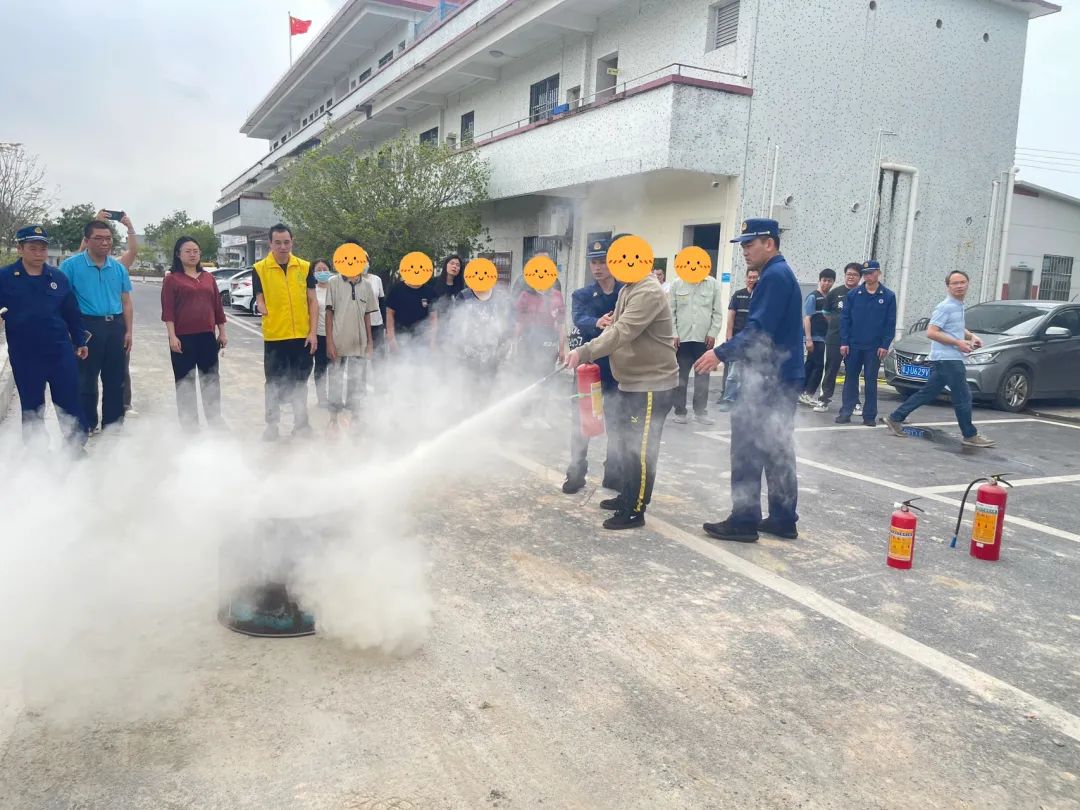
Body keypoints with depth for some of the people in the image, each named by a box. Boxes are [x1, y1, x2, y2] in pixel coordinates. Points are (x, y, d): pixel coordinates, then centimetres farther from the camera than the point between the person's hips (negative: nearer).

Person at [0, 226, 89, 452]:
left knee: (70, 403, 5)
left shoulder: (58, 277, 3)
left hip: (61, 352, 1)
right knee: (31, 408, 12)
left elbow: (72, 312, 10)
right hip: (25, 356, -1)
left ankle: (77, 449, 19)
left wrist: (80, 341, 13)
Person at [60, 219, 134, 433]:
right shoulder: (71, 265, -5)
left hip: (115, 327, 4)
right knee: (86, 381, 4)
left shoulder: (119, 268, 8)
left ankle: (113, 424, 23)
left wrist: (128, 332, 6)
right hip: (88, 326, -4)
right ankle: (87, 426, 14)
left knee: (115, 380, 11)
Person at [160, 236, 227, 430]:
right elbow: (168, 311, -6)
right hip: (183, 337, -4)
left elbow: (217, 306, 13)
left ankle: (216, 423, 15)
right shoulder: (172, 279, -1)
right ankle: (189, 425, 11)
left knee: (211, 378, 7)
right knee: (185, 380, 3)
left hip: (207, 336, 4)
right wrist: (172, 336, -14)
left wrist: (222, 332, 11)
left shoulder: (208, 278, 11)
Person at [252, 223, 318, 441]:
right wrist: (263, 309, -24)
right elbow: (259, 300, 1)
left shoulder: (304, 267, 3)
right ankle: (272, 425, 21)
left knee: (300, 382, 12)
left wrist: (313, 332, -4)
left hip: (302, 336, 2)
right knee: (274, 384, 7)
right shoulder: (260, 269, -2)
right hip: (274, 337, -1)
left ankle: (301, 423, 24)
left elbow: (312, 301, 4)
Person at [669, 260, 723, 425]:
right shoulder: (677, 284, 2)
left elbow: (718, 312, 3)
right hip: (682, 337, 0)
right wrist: (673, 334, -6)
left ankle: (701, 411, 13)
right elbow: (671, 311, 1)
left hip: (704, 338, 1)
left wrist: (713, 333, -4)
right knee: (681, 376, 5)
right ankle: (680, 412, 13)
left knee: (703, 377, 5)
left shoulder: (713, 283, 3)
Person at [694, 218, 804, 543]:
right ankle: (783, 519, 19)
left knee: (747, 449, -5)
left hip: (768, 380, -10)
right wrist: (731, 352, 19)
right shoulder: (780, 274, 17)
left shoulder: (774, 276, -15)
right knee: (777, 451, 13)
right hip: (783, 378, 10)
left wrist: (721, 353, -20)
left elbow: (759, 331, -23)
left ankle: (744, 521, 1)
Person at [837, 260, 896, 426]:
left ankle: (869, 416, 10)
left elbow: (891, 323, 0)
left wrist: (885, 345, -7)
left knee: (870, 381, 5)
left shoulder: (888, 296, 0)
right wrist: (844, 342, -5)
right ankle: (845, 412, 10)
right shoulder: (853, 294, 3)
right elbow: (845, 319, 2)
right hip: (853, 345, 1)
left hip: (874, 348, -1)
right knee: (850, 379, 5)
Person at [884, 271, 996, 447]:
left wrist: (972, 336, 12)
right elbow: (931, 332, -20)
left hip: (951, 359, 9)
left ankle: (895, 418, 14)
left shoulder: (959, 306, 16)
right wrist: (958, 343, -19)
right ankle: (970, 436, 5)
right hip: (947, 359, -9)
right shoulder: (945, 307, -13)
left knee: (927, 394, 11)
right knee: (963, 397, -4)